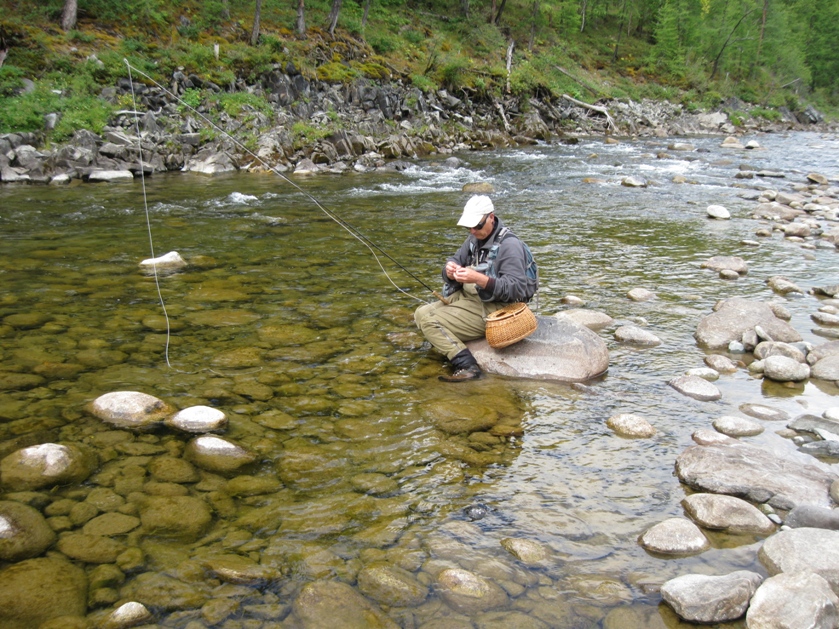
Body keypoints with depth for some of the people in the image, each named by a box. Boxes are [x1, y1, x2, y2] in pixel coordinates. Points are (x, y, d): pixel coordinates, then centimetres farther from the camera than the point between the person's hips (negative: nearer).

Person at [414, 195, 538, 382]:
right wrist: (450, 271, -15)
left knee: (428, 320, -19)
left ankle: (466, 365, -22)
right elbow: (454, 261, 11)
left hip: (492, 310, -9)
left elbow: (516, 288, -25)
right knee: (421, 313, 2)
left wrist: (479, 279, -36)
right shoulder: (475, 238, 9)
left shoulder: (510, 245, -17)